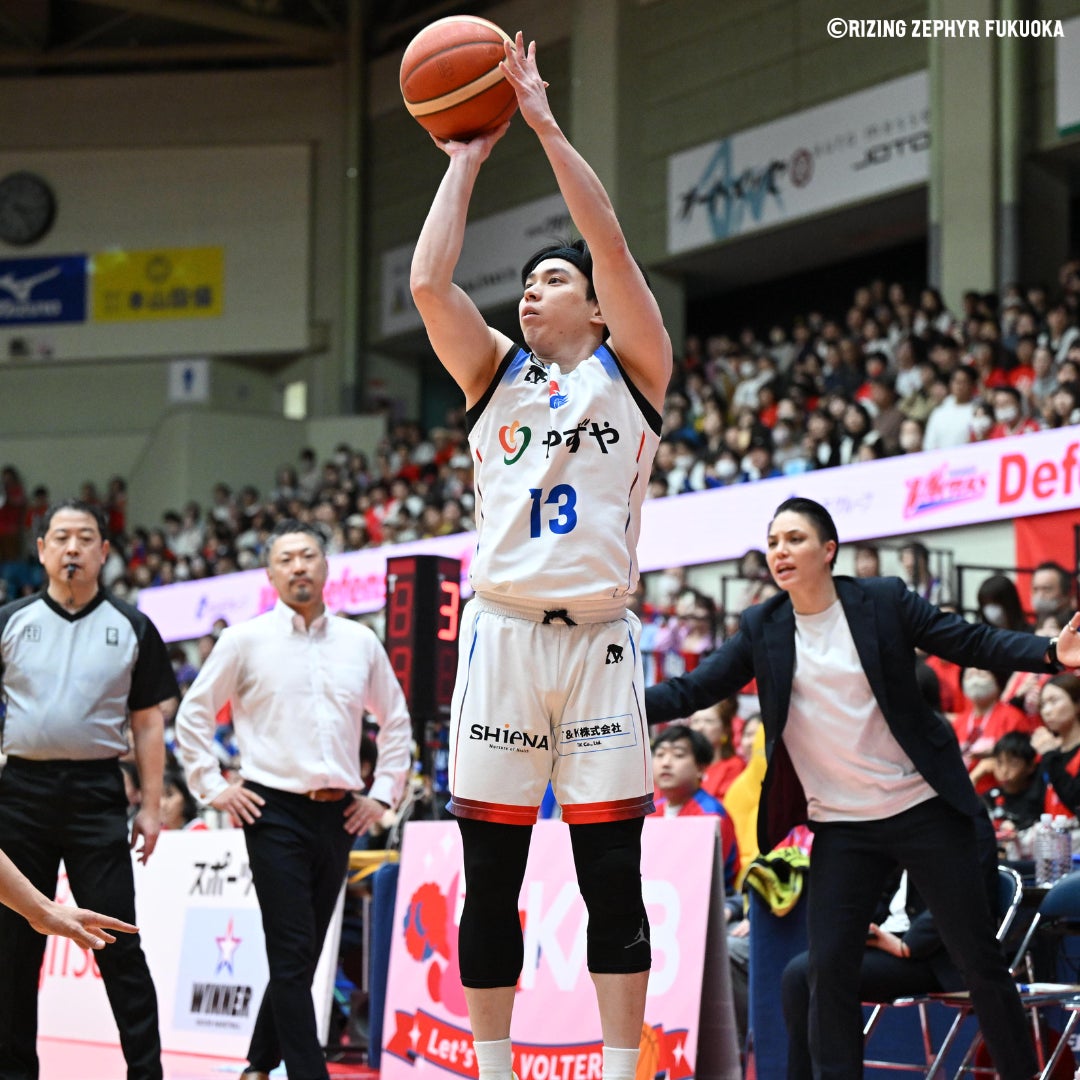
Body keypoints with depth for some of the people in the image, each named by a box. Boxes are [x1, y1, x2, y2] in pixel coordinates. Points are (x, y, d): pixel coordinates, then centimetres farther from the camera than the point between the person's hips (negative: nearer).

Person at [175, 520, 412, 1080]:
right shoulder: (245, 640, 1)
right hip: (274, 812, -4)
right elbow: (193, 714, 6)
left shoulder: (360, 642, 10)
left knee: (302, 957, 10)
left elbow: (395, 720, 21)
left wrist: (384, 793, 13)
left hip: (338, 816, 4)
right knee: (292, 954, -10)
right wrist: (213, 788, 0)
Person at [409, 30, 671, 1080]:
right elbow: (429, 283, 1)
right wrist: (467, 155, 6)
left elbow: (613, 247, -4)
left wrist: (546, 125, -5)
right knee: (489, 882, 3)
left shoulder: (629, 367, 9)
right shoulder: (496, 372, 15)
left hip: (597, 638, -2)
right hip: (502, 633, 2)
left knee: (613, 881, -1)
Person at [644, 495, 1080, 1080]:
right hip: (840, 827, 2)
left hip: (924, 808, -2)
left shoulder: (885, 601, -5)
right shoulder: (761, 629, 2)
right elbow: (691, 691, 0)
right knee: (829, 966, -7)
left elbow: (973, 642, -4)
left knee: (978, 956, 3)